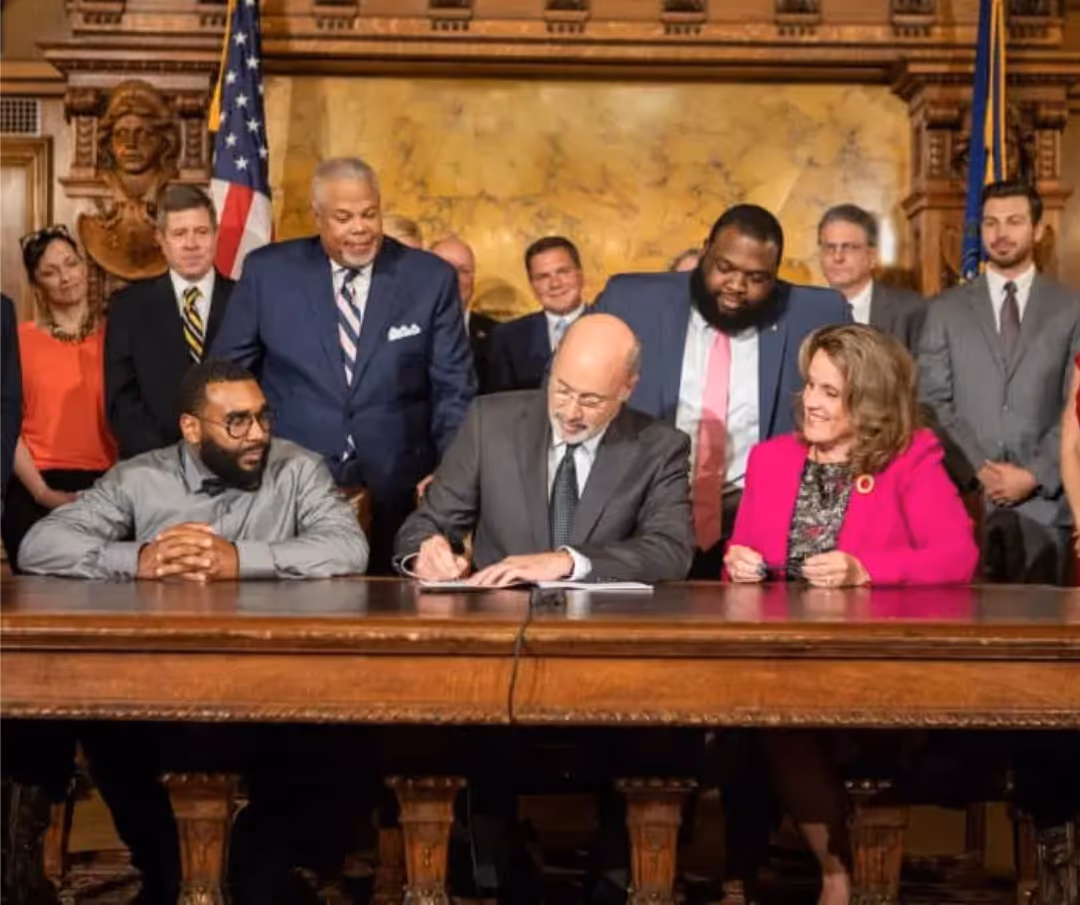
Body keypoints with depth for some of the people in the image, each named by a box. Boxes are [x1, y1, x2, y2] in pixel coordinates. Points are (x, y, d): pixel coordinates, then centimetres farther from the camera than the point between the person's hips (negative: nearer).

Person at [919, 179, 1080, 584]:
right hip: (965, 498, 0)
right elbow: (933, 402, 3)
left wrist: (1035, 475, -10)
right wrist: (978, 469, -8)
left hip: (1044, 502, 0)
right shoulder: (946, 310, 9)